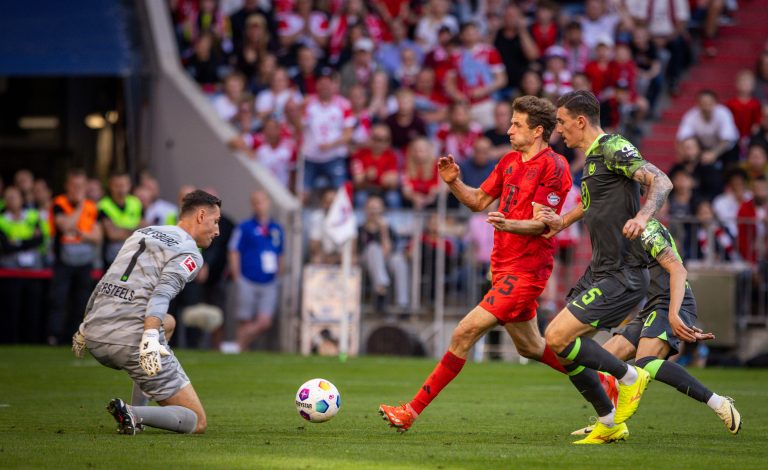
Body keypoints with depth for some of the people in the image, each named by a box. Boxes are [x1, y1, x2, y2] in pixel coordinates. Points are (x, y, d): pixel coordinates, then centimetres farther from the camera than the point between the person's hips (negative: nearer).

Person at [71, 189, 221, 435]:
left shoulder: (142, 233, 21)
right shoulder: (190, 254, -1)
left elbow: (103, 285, 26)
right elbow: (162, 293, -20)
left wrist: (84, 327, 35)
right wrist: (150, 339, -33)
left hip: (96, 340, 7)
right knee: (197, 422, 3)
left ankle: (137, 409, 24)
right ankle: (135, 415, -24)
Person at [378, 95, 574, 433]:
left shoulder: (553, 167, -13)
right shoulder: (510, 161, 13)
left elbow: (544, 224, -18)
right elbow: (479, 201, 18)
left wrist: (510, 225, -37)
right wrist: (454, 182, 0)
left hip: (524, 271, -10)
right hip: (503, 266, 10)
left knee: (466, 332, -15)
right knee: (530, 347, 21)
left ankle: (413, 410, -12)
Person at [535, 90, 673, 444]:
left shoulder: (613, 148, -12)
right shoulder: (591, 157, 17)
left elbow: (661, 182, -24)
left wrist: (642, 216, -41)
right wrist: (562, 221, 26)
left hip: (622, 275, -10)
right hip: (598, 271, 10)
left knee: (557, 337, -17)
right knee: (559, 344, 7)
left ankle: (629, 376, 1)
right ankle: (609, 425, 16)